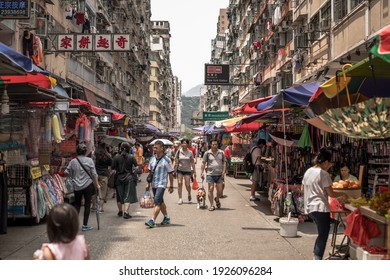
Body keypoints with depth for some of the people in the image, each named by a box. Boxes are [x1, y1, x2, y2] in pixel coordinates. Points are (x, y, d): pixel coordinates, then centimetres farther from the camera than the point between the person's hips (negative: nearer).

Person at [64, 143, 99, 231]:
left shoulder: (73, 161, -4)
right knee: (87, 204, 6)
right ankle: (85, 225, 7)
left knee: (77, 204, 16)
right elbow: (94, 174, -7)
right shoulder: (89, 160, -8)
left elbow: (66, 173, -2)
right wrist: (97, 185, 1)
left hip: (77, 187, 2)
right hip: (88, 185, -2)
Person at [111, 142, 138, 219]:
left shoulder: (116, 157, -6)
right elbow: (136, 167, -1)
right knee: (128, 196, 1)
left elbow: (113, 168, -5)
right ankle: (126, 212, -10)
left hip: (119, 179, 1)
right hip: (129, 179, -1)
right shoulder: (131, 157, -6)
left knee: (119, 195, 15)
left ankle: (120, 211, 26)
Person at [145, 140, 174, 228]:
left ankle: (153, 221, -18)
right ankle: (167, 217, 31)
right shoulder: (152, 159, 8)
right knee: (160, 201, 16)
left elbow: (170, 174, -3)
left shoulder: (166, 160, -8)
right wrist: (148, 183, 14)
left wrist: (171, 186, -2)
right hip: (153, 184, 6)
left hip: (161, 184, -6)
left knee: (157, 202, -15)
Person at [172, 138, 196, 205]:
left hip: (187, 170, 0)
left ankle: (189, 194, 28)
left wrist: (194, 171, 5)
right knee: (179, 183, -8)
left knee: (187, 185, -4)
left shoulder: (190, 152, 0)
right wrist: (173, 169, -6)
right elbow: (175, 161, 3)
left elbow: (192, 162, 5)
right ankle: (180, 199, 0)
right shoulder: (178, 151, -1)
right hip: (180, 170, 0)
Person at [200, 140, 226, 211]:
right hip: (210, 174, -2)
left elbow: (224, 162, 10)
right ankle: (212, 205, 7)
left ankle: (217, 199, 34)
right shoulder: (207, 153, 1)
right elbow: (203, 163, 2)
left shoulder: (221, 152, 7)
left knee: (220, 190, 3)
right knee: (211, 189, -2)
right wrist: (202, 172, -4)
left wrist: (223, 171, -1)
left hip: (219, 174, 2)